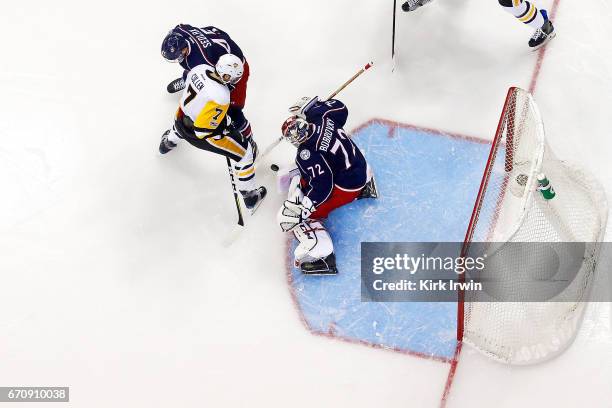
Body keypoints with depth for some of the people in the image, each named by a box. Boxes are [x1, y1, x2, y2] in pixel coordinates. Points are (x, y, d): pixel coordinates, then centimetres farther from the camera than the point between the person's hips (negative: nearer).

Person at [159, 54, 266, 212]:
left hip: (181, 118, 7)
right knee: (246, 152, 5)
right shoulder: (221, 96, -36)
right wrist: (229, 130, -14)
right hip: (200, 133, -7)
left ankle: (168, 143, 77)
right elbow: (203, 130, -31)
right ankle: (249, 196, 18)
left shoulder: (201, 68, -15)